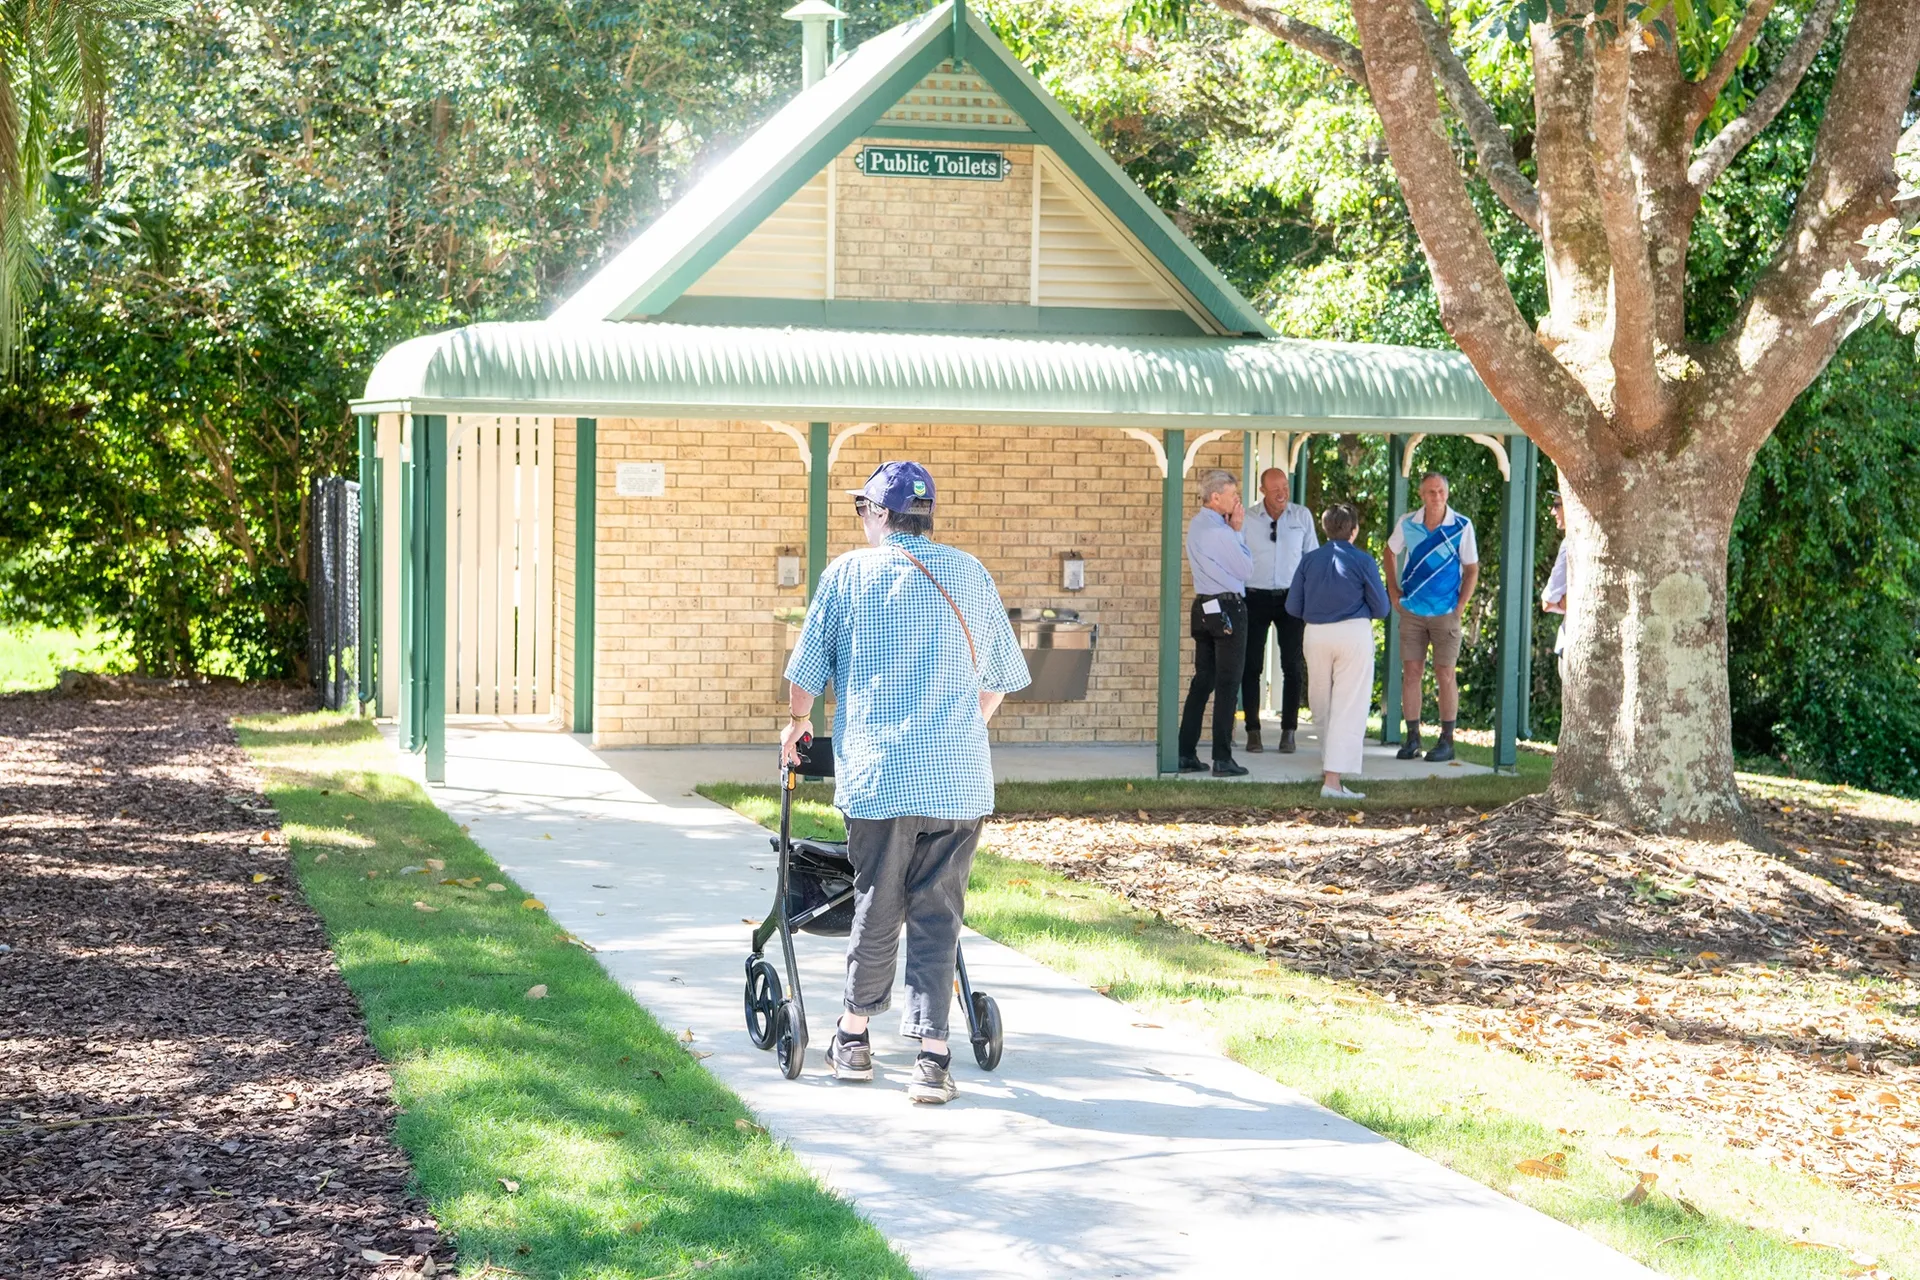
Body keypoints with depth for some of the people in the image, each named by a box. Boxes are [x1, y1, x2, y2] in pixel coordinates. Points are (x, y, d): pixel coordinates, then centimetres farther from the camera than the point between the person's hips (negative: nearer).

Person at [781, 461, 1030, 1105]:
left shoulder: (848, 574, 4)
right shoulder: (971, 574, 11)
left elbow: (807, 667, 11)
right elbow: (1004, 675, 19)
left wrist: (796, 724, 31)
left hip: (879, 771, -1)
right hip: (960, 778, 2)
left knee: (876, 908, 11)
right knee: (938, 914, 4)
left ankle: (854, 1039, 24)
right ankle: (933, 1057, 1)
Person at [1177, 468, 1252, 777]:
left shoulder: (1196, 525, 11)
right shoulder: (1220, 532, -17)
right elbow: (1244, 568, -9)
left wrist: (1233, 530, 7)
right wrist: (1237, 530, -3)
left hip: (1204, 607, 9)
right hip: (1228, 608, -9)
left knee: (1202, 681, 12)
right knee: (1227, 685, -3)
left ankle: (1186, 755, 11)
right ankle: (1222, 760, -1)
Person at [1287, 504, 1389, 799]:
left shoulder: (1309, 560, 3)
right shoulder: (1362, 561, -5)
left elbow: (1292, 607, 5)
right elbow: (1381, 608, -1)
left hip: (1315, 634, 4)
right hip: (1353, 633, -4)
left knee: (1321, 706, 20)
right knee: (1348, 708, -4)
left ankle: (1329, 763, 36)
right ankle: (1333, 779, -12)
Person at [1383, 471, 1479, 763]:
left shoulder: (1462, 527, -7)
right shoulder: (1407, 524, 0)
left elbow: (1471, 569, -2)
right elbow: (1391, 552, 18)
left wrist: (1461, 606, -9)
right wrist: (1393, 591, 10)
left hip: (1446, 612, -3)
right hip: (1411, 611, 3)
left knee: (1445, 675, 0)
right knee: (1411, 672, 3)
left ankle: (1446, 741, 6)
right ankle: (1412, 737, 11)